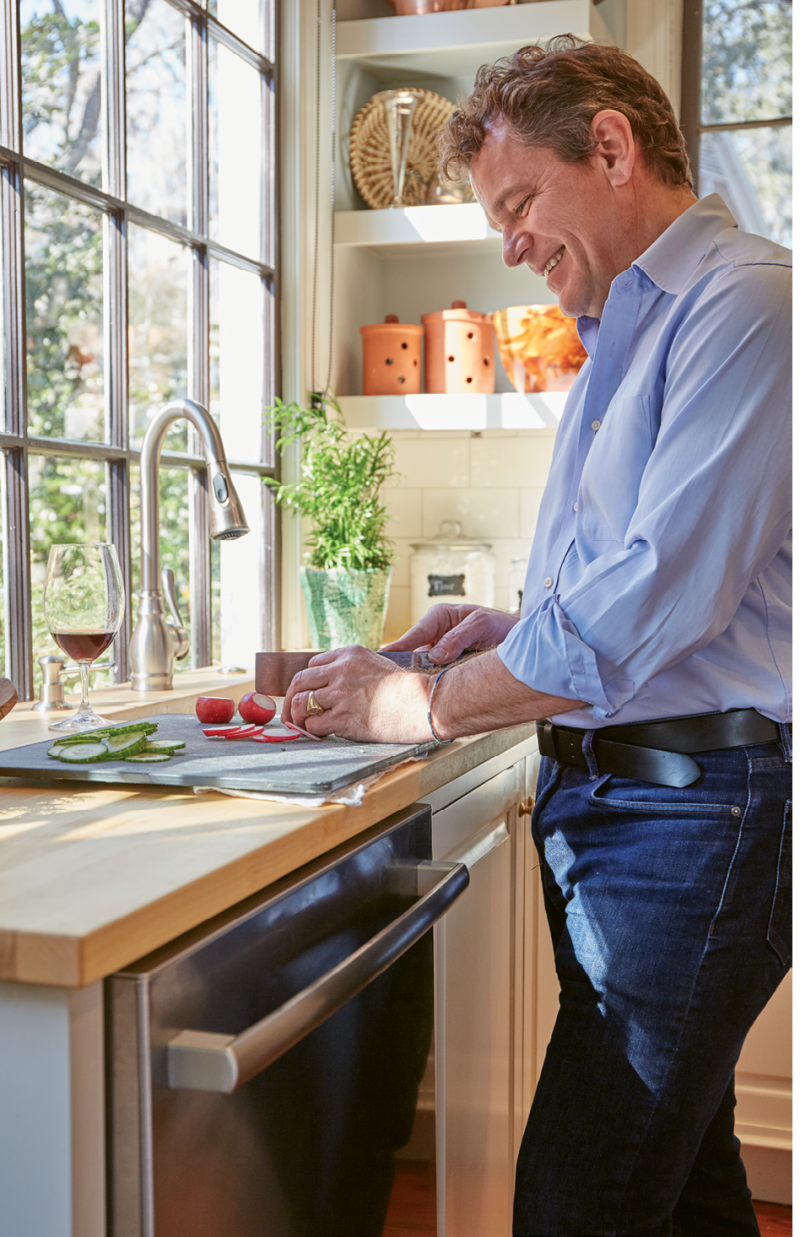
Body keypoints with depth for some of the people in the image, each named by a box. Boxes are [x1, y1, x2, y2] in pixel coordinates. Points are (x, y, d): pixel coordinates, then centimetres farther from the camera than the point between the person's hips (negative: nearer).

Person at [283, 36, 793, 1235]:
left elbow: (665, 591, -22)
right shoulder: (625, 341, 20)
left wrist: (422, 704, -14)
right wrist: (514, 628, 9)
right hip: (608, 797, 10)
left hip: (693, 810, -9)